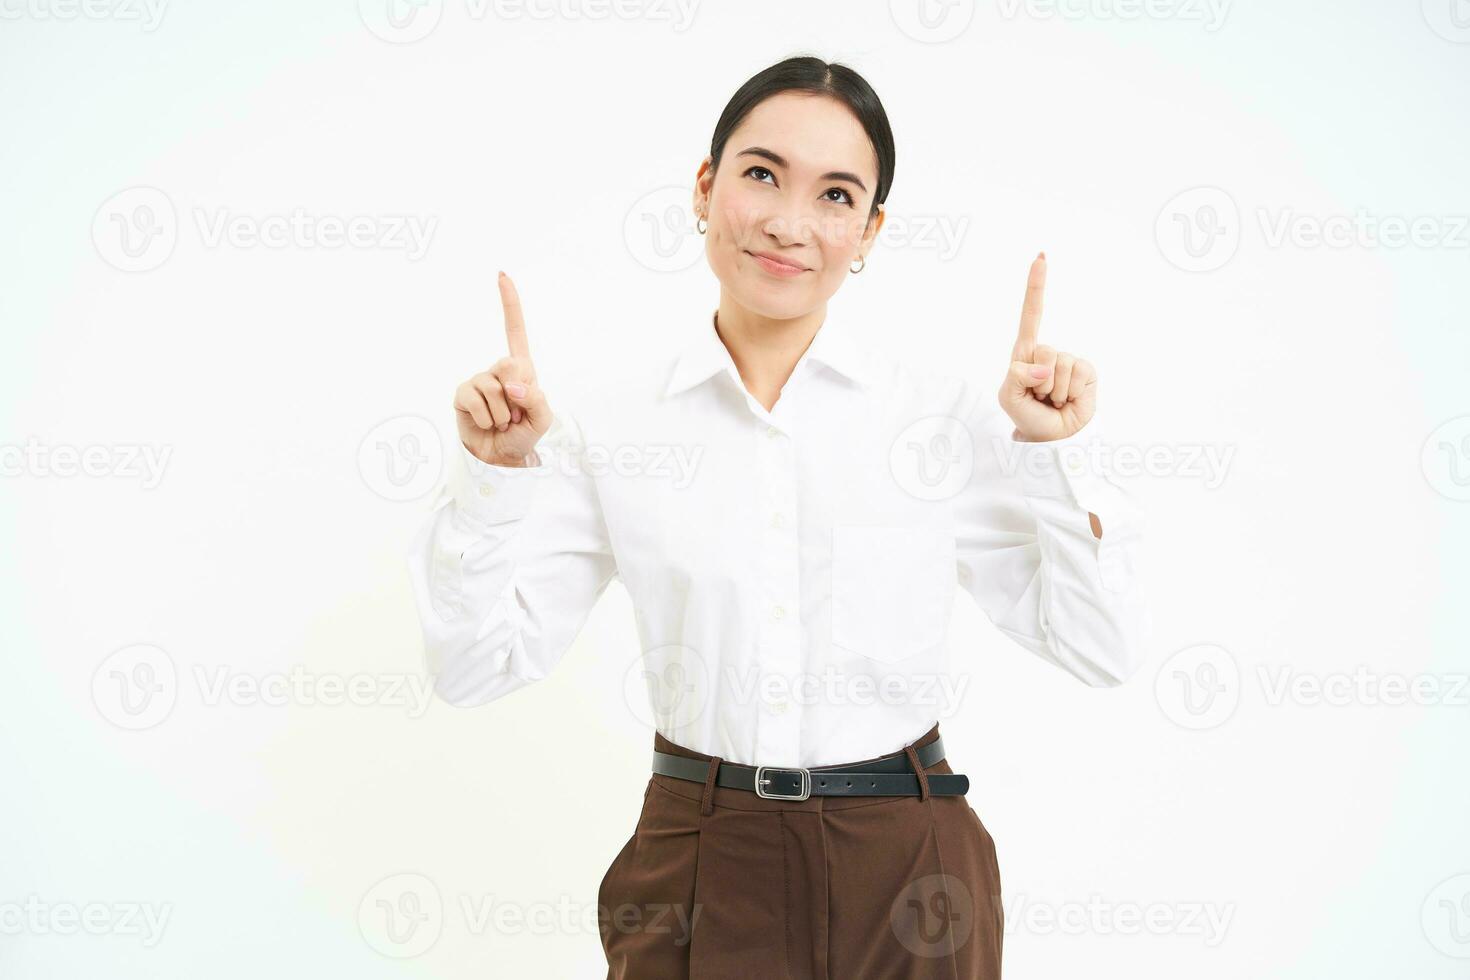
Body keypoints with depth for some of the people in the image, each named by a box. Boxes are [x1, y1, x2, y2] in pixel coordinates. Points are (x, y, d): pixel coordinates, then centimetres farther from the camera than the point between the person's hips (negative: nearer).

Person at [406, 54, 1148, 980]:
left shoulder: (950, 411, -4)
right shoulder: (612, 429, -3)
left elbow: (1101, 650, -2)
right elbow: (478, 664, -2)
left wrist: (1056, 453, -12)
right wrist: (497, 473, -13)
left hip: (908, 875, 0)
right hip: (699, 875, 0)